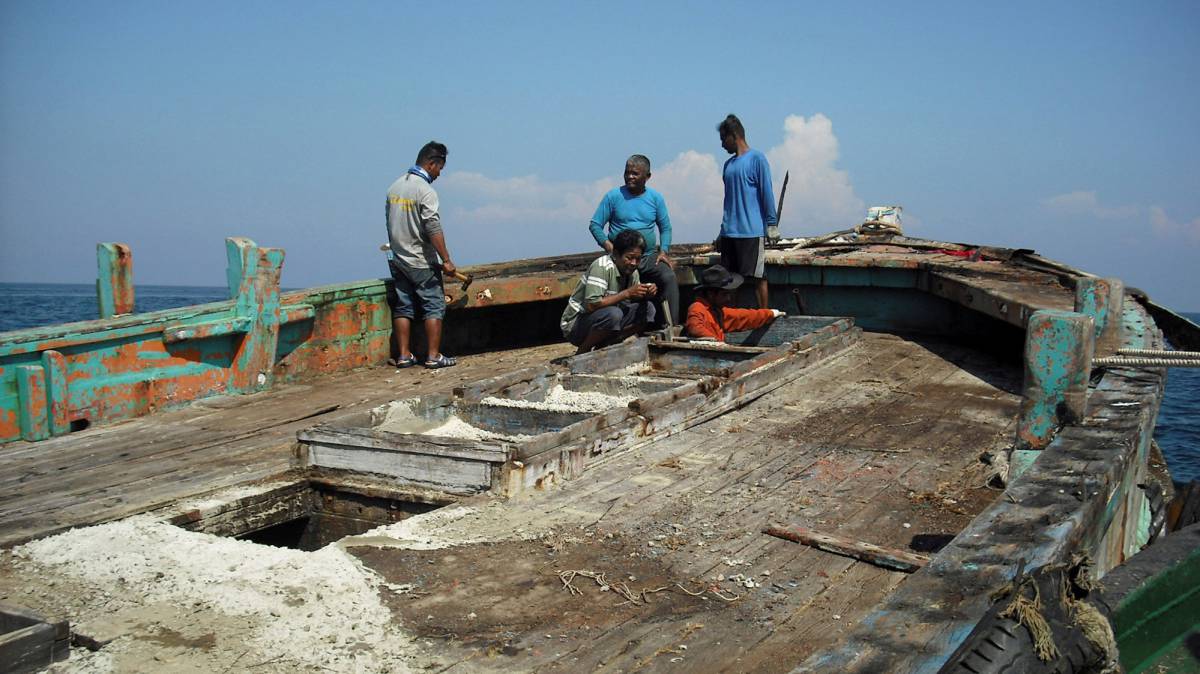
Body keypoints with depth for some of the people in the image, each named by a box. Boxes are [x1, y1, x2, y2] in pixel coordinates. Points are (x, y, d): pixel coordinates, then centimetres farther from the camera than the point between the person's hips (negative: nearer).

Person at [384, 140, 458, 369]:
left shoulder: (395, 186, 9)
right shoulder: (425, 191, -15)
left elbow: (390, 222, 14)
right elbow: (433, 229, -20)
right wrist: (446, 260, -17)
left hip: (397, 259, 7)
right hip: (421, 261, -7)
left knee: (402, 307, 9)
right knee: (434, 306, 0)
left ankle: (404, 355, 11)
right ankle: (433, 356, 0)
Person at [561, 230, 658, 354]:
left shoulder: (632, 271, 2)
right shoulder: (602, 267, -23)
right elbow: (591, 305, -31)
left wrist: (646, 294, -13)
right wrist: (627, 293, -30)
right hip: (575, 325, -8)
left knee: (648, 309, -5)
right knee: (613, 314, -36)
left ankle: (603, 347, 0)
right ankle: (582, 353, -12)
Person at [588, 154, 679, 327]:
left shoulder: (655, 197, 10)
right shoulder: (613, 196, 2)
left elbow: (665, 228, 16)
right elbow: (595, 225, 3)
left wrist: (663, 251, -2)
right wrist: (609, 247, -13)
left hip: (649, 257, 2)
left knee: (669, 277, -25)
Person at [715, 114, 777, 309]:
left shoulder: (756, 158, -3)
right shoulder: (728, 164, 17)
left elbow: (767, 192, -6)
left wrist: (772, 224, -11)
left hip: (752, 232, -7)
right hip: (729, 233, 7)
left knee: (758, 276, -3)